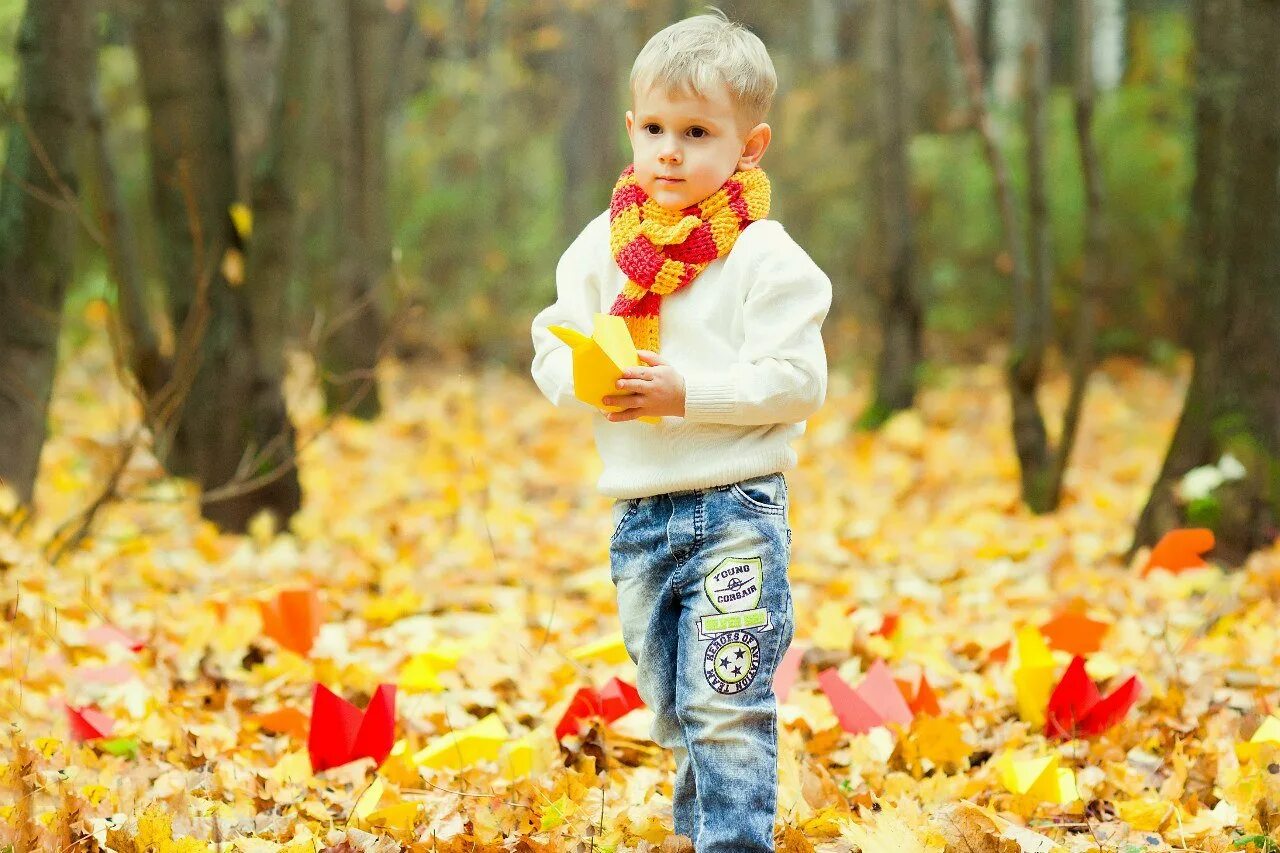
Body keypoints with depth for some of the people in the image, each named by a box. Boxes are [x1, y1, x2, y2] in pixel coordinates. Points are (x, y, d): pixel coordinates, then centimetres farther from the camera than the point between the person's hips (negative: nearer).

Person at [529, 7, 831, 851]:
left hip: (736, 507, -6)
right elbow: (553, 340, 10)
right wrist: (585, 377, -11)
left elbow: (796, 381, -15)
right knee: (670, 704, 18)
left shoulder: (766, 258, -10)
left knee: (725, 706, -9)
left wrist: (688, 393, -23)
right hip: (638, 511, 6)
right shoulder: (605, 245, 6)